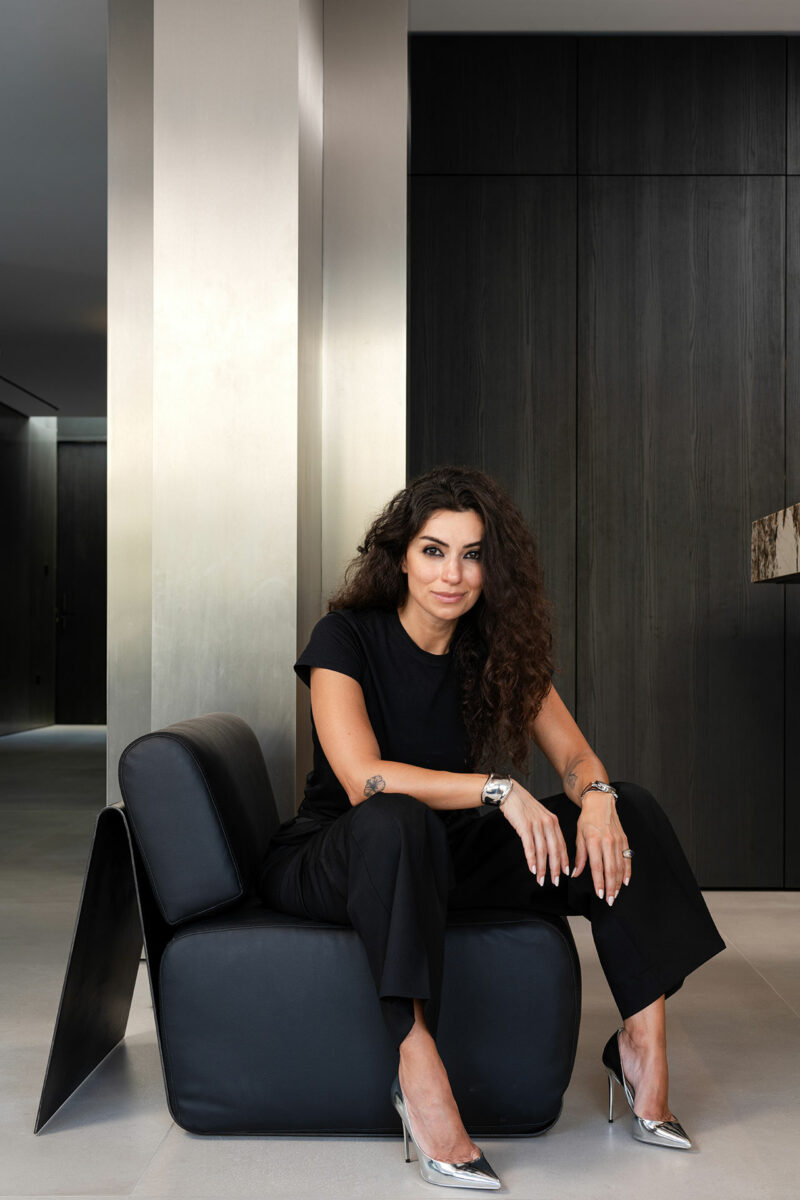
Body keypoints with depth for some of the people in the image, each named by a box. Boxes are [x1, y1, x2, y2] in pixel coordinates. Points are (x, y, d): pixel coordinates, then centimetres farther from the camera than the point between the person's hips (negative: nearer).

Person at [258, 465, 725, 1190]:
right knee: (397, 823, -41)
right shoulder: (347, 637, -15)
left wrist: (597, 797, -25)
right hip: (329, 862, -5)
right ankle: (419, 1071, -36)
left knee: (630, 812, -11)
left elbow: (577, 756, -2)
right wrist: (498, 790, -33)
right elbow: (363, 780, -26)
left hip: (441, 859, 5)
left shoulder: (500, 650, 0)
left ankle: (643, 1040, -10)